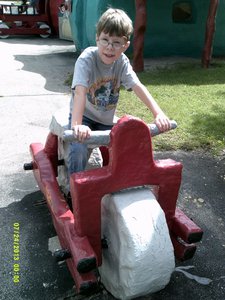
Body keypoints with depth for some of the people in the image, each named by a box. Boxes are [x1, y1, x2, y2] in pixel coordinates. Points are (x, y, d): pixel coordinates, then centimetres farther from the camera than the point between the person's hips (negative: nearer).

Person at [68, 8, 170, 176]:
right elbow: (80, 92, -36)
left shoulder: (122, 62, -10)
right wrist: (76, 125, -51)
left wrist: (158, 114, -33)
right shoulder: (87, 58, -23)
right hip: (84, 116, -4)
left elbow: (138, 87, -20)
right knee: (79, 150, -26)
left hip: (107, 120, 4)